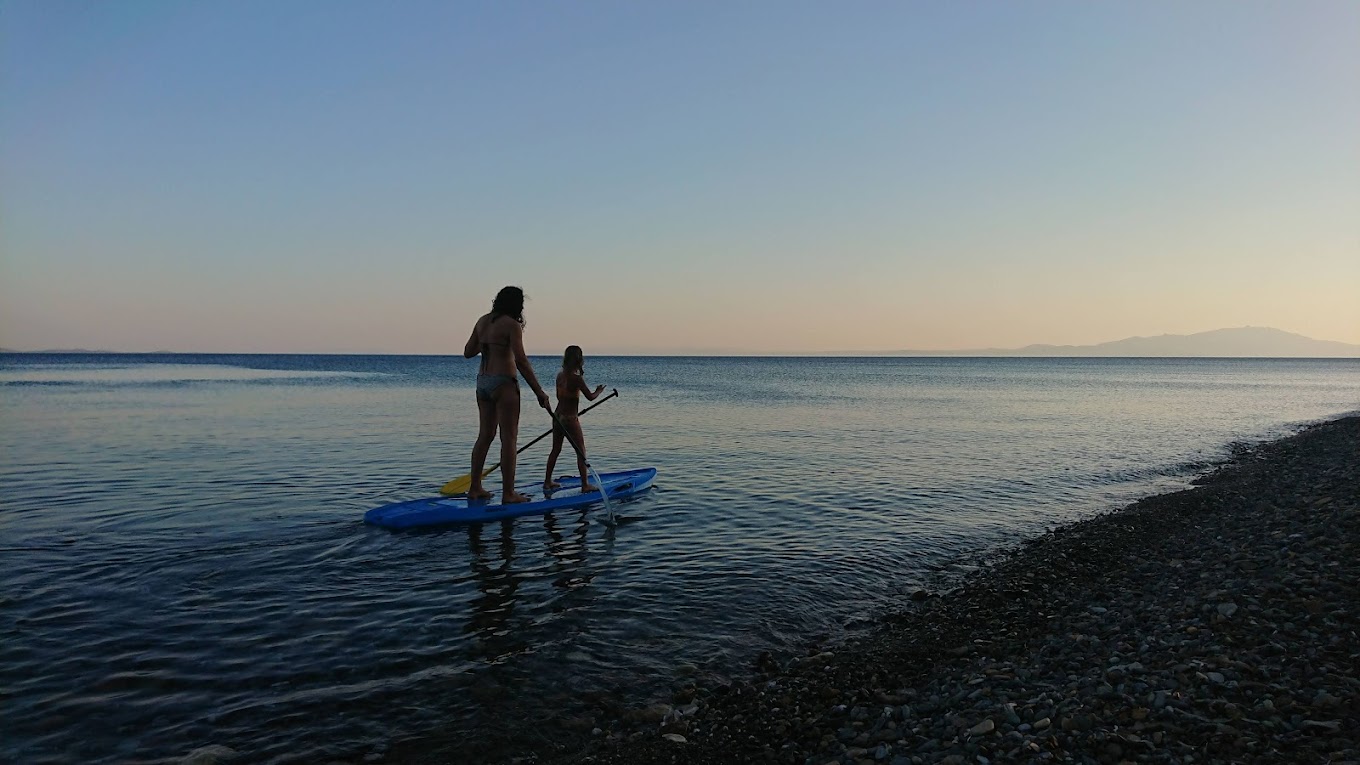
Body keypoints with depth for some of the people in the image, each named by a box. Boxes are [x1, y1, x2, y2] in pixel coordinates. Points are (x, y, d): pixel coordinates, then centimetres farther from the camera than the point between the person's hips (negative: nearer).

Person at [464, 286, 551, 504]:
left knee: (485, 435, 15)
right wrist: (539, 391, -17)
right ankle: (508, 493, -1)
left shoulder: (482, 321, 10)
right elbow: (520, 360, -19)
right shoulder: (512, 325, -12)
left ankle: (475, 488, 20)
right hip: (503, 383, -8)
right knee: (509, 438, -2)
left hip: (482, 381, 8)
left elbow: (468, 352, 15)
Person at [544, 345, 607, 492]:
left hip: (558, 416, 7)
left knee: (556, 450, 17)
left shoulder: (560, 375, 5)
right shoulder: (577, 378, -16)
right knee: (581, 451, 0)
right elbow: (590, 397, -15)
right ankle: (585, 485, 1)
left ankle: (547, 482, 23)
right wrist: (599, 391, 6)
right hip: (570, 419, -7)